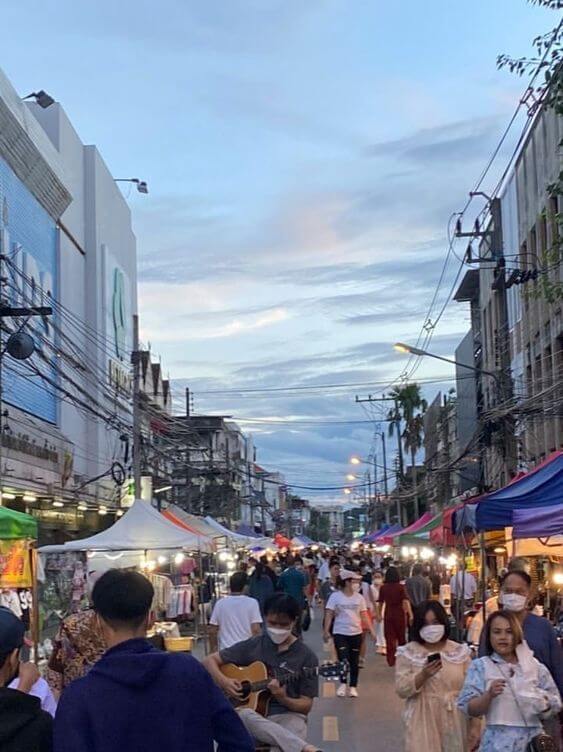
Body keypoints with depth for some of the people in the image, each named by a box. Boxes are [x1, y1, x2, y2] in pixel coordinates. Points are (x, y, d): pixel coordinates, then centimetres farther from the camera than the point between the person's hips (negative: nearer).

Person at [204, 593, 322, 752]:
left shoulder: (306, 656, 1)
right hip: (255, 714, 3)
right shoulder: (253, 646, 7)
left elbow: (306, 706, 2)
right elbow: (210, 660, 14)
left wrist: (283, 699, -19)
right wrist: (224, 682, -6)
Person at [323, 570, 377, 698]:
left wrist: (372, 631, 1)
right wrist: (326, 631, -14)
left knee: (354, 661, 8)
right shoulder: (335, 596, -5)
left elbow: (364, 616, 7)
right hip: (340, 633, -3)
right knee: (343, 659, -8)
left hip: (356, 633, 3)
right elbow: (329, 614, -6)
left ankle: (353, 686, 19)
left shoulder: (359, 597, 4)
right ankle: (343, 684, 11)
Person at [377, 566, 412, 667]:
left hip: (388, 615, 1)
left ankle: (391, 660, 4)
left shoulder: (383, 588, -2)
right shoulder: (401, 587, -8)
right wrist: (410, 614, -19)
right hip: (400, 614, -1)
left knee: (389, 638, 6)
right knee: (401, 636, 15)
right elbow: (406, 601, -17)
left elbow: (380, 603, 6)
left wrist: (379, 614, 19)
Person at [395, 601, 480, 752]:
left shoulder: (460, 652, 5)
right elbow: (401, 690, -6)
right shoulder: (408, 653, 0)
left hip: (454, 723, 2)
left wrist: (475, 725, 0)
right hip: (423, 723, -2)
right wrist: (423, 675, -21)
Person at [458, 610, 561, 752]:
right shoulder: (480, 666, 1)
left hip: (533, 740, 2)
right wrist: (489, 695, -21)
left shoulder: (535, 666, 8)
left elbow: (555, 703, 9)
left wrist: (544, 705, -11)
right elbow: (470, 710, -5)